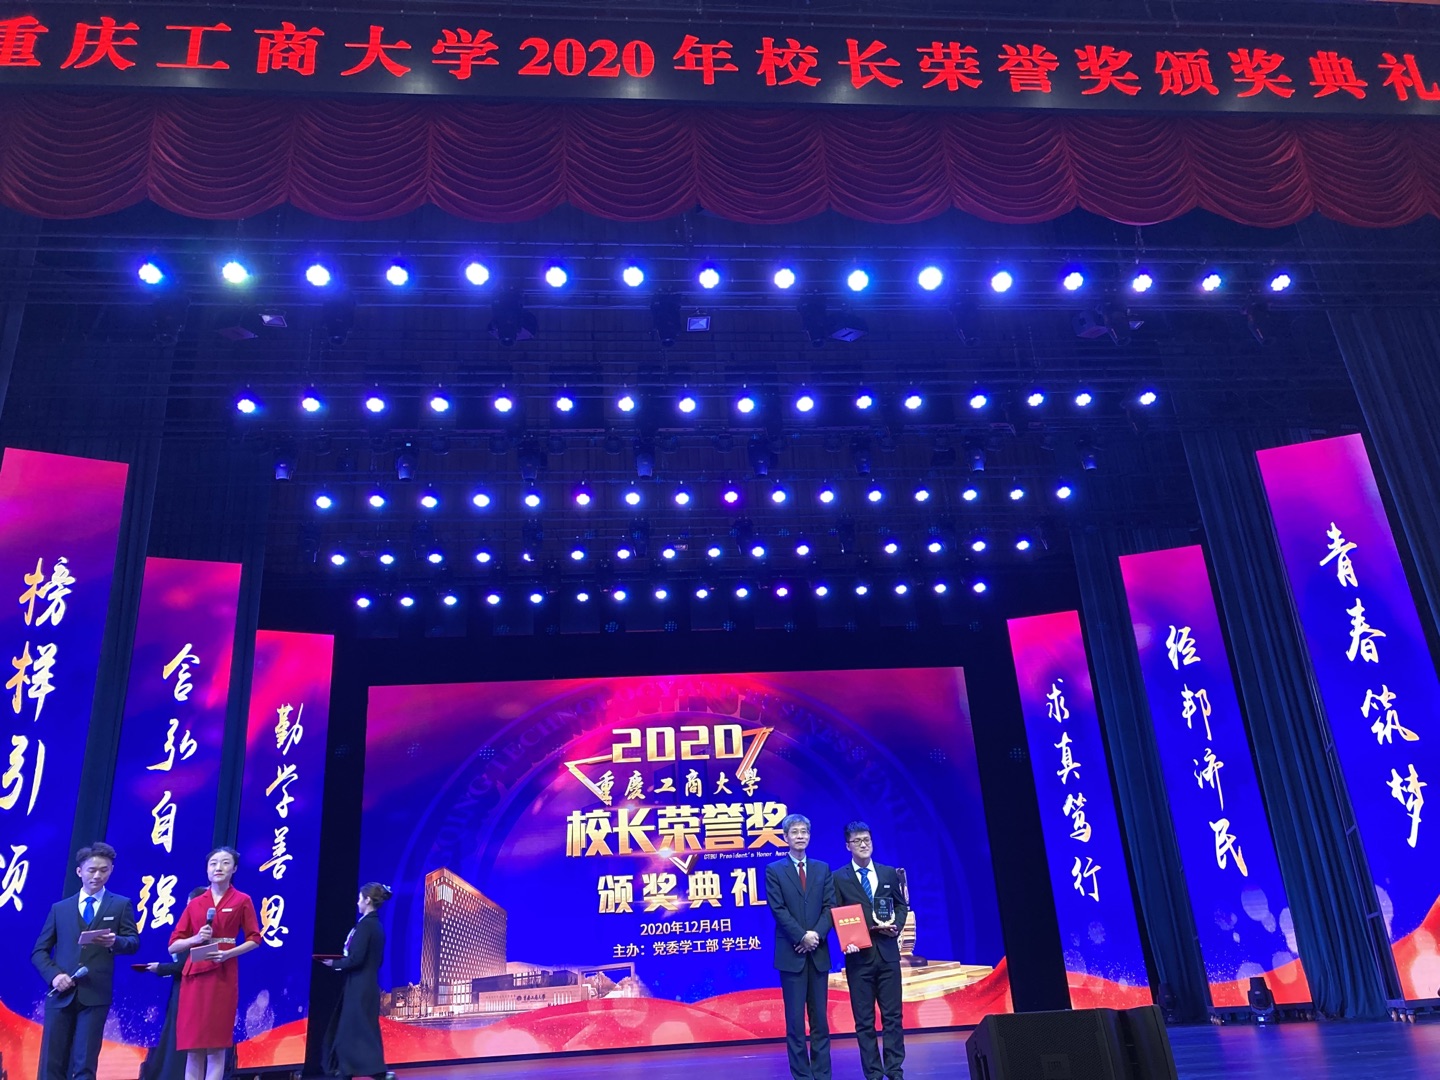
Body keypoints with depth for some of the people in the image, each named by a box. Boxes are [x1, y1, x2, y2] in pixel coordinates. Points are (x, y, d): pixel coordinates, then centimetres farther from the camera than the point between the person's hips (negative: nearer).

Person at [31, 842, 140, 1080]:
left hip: (95, 995, -2)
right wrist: (54, 974, -8)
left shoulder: (121, 905, 8)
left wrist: (115, 941, -23)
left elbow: (134, 942, 0)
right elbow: (39, 951, 11)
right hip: (61, 994, 2)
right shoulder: (59, 908, 14)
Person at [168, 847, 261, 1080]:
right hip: (194, 976, 3)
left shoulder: (242, 901, 3)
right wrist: (196, 938, -10)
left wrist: (228, 953, -15)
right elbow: (173, 945, 9)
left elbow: (254, 939, 1)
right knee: (192, 1047, 1)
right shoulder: (195, 904, 11)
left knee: (216, 1047, -4)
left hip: (223, 976, -3)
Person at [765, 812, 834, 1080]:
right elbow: (778, 910, -7)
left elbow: (829, 906, 4)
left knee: (820, 1017, 7)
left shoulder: (822, 869, 11)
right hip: (791, 953, -3)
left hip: (819, 952, 3)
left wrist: (817, 934, -11)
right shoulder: (774, 870, 0)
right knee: (795, 1018, 0)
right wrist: (802, 937, -15)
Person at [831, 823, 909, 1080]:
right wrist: (847, 941, -17)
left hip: (887, 953, 2)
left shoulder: (890, 873, 9)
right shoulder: (838, 878, 0)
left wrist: (897, 925, -4)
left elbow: (901, 905, 15)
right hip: (859, 956, -2)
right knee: (864, 1020, 3)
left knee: (893, 1015, 4)